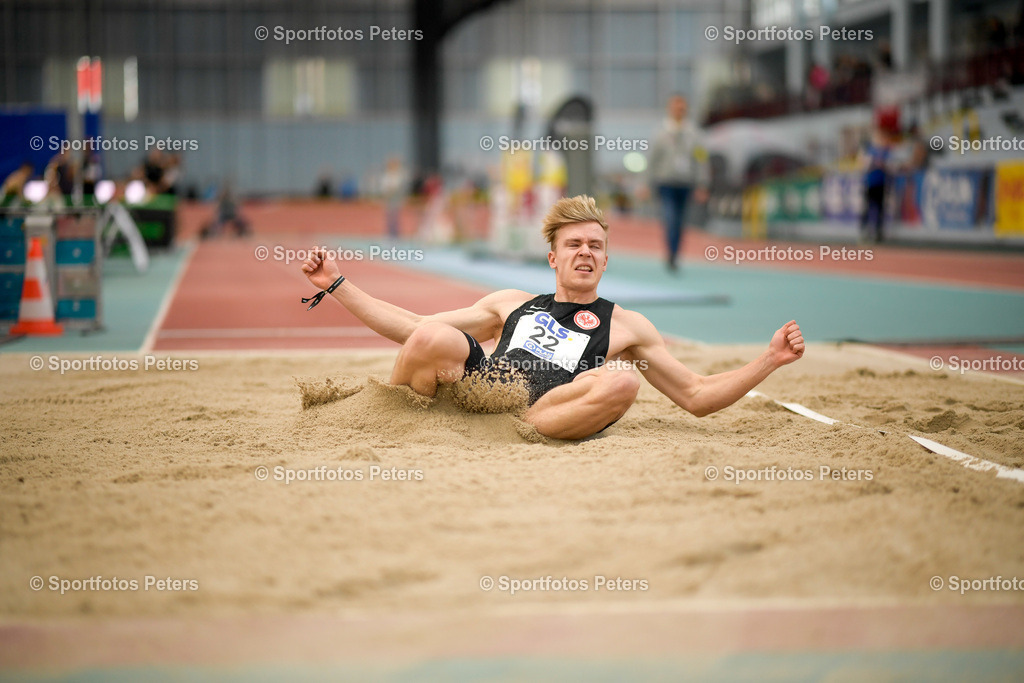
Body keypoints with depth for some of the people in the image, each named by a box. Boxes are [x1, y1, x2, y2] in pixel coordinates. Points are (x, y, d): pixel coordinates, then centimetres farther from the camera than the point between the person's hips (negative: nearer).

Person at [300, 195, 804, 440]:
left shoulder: (625, 326, 25)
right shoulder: (512, 305, 29)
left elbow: (697, 397, 23)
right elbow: (414, 330, 26)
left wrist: (770, 359, 9)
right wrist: (335, 286, 22)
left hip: (544, 414, -1)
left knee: (622, 380, -31)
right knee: (433, 338, -29)